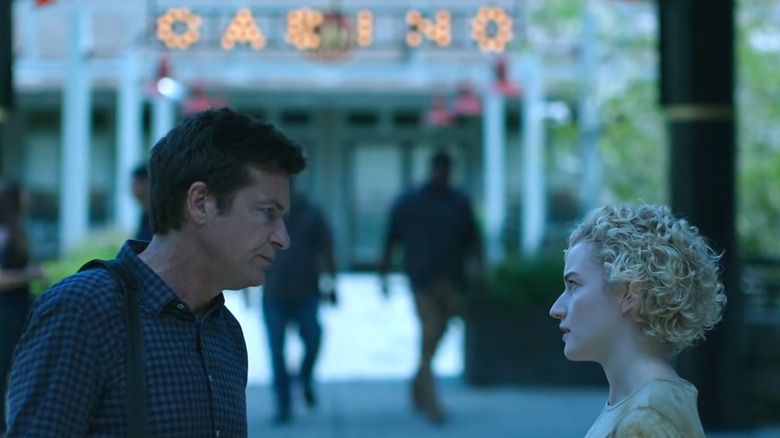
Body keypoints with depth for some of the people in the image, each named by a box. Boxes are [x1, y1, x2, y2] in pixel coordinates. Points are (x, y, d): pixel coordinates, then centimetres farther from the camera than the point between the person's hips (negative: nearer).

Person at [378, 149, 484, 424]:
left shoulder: (460, 203, 9)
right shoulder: (408, 203, 3)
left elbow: (473, 239, 10)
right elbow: (391, 240, 5)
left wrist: (477, 266, -6)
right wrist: (383, 274, 3)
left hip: (452, 282, 3)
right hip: (423, 282, -3)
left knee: (435, 339, 11)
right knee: (429, 337, -12)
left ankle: (419, 389, 32)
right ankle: (430, 403, -14)